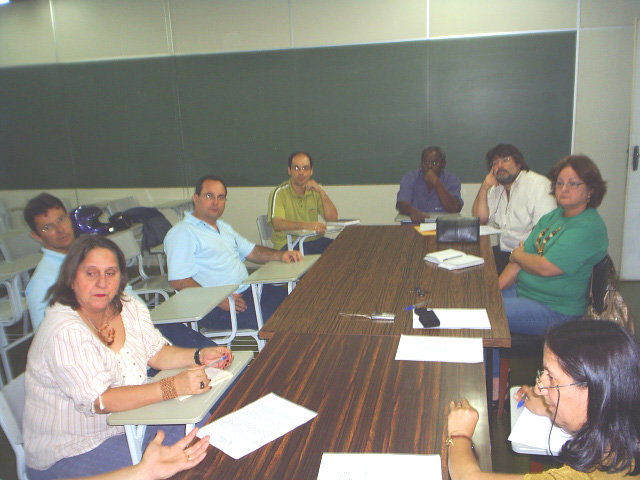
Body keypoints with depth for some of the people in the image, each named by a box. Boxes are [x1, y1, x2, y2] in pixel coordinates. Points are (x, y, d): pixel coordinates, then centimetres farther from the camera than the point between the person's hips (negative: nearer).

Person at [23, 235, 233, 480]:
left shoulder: (130, 308, -1)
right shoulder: (64, 333, -26)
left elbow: (156, 353, 6)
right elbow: (98, 401, -31)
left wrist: (199, 356, -13)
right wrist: (173, 386, -37)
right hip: (72, 450, -7)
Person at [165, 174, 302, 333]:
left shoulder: (223, 226, 21)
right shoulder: (181, 233, -9)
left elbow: (251, 251, 24)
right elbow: (179, 281, -18)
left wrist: (280, 255, 4)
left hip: (248, 289, 9)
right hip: (215, 308, -9)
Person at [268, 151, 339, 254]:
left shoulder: (315, 190, 9)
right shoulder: (280, 192, -7)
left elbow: (333, 218, 1)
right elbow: (277, 224, -22)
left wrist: (321, 192, -10)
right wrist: (306, 225, -36)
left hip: (314, 239, 6)